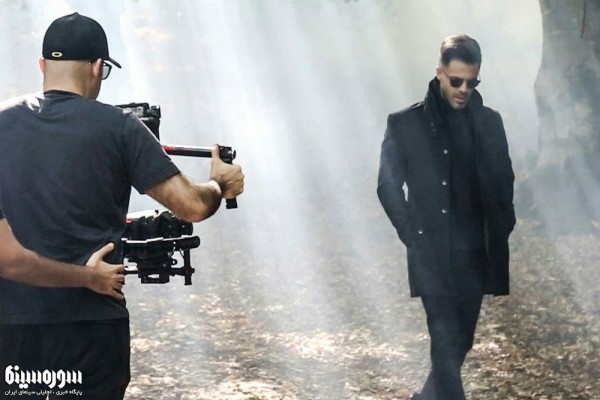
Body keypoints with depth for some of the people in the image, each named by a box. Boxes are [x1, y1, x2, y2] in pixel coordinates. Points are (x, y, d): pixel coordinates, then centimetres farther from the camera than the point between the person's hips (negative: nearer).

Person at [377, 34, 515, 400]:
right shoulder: (406, 124, -1)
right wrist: (413, 234, -5)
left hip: (474, 252, 4)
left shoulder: (489, 122, 8)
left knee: (461, 340, 11)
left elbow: (504, 182, 13)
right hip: (432, 253, -4)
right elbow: (388, 186, 2)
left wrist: (500, 233, 4)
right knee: (447, 341, -13)